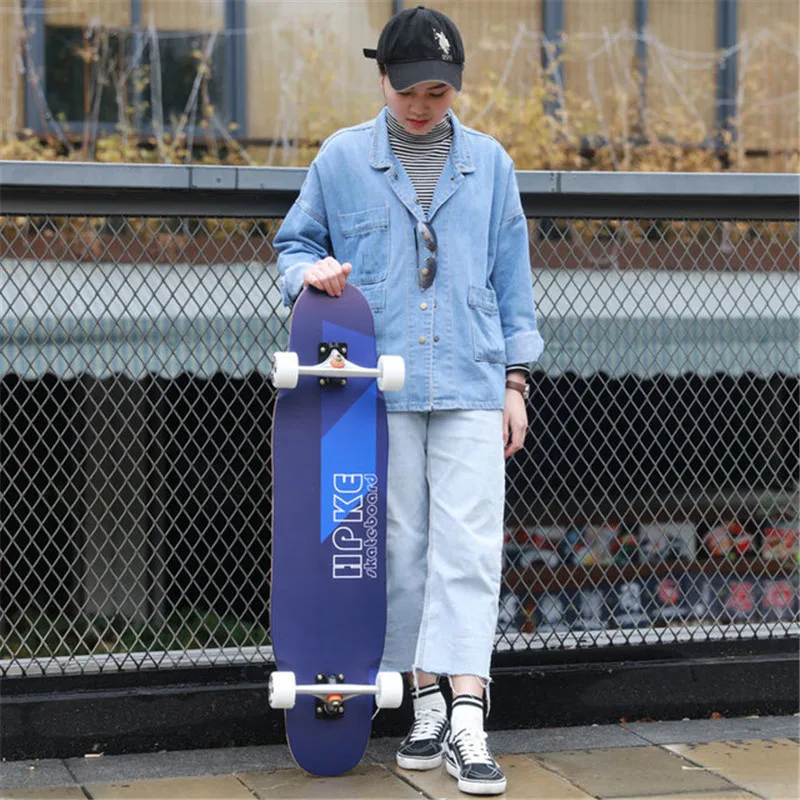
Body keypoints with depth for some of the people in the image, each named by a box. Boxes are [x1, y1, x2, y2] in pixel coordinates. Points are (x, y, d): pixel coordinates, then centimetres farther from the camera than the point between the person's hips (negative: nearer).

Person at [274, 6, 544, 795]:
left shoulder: (489, 163, 11)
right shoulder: (341, 158, 6)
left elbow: (511, 277, 13)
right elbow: (294, 241, 15)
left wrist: (515, 378, 10)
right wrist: (309, 271, -9)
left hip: (471, 388, 0)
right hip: (379, 390, 0)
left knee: (468, 550, -8)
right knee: (401, 546, 4)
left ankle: (467, 723, -11)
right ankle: (425, 708, 15)